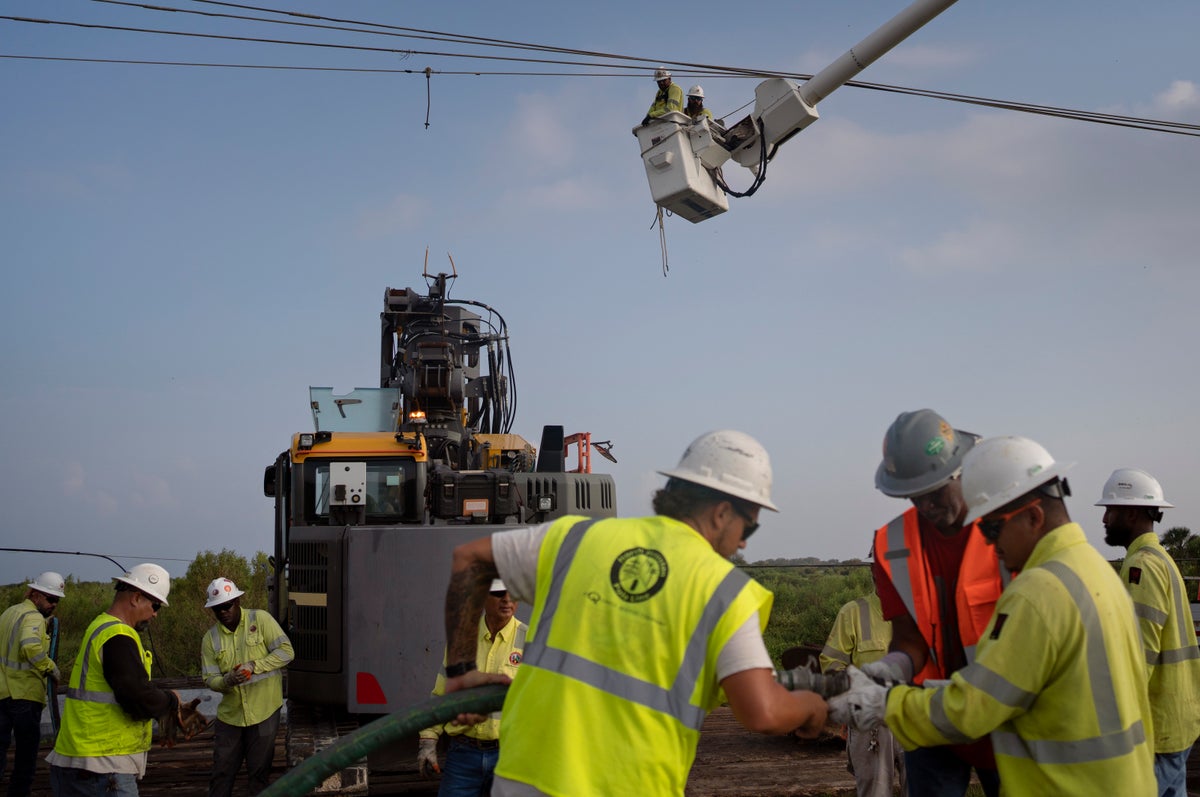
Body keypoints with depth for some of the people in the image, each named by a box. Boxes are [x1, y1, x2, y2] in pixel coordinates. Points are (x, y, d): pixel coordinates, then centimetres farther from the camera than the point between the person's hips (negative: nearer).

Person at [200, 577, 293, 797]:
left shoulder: (260, 620, -6)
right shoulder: (211, 638, 4)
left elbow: (286, 651, -11)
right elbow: (210, 679, 2)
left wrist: (254, 666, -21)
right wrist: (228, 680, -21)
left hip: (263, 712, -3)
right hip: (230, 713, 3)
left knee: (258, 774, 4)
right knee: (221, 772, 8)